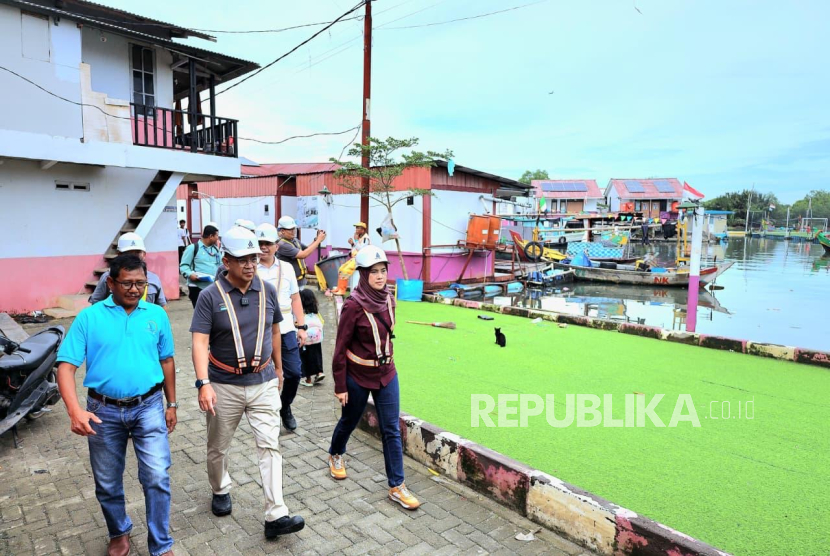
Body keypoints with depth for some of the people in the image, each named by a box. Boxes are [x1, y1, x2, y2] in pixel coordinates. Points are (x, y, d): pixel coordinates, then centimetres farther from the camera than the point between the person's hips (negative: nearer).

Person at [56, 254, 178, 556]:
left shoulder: (157, 315, 1)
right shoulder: (89, 317, -5)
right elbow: (66, 365, -9)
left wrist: (172, 404, 12)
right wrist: (75, 410, -24)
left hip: (148, 407, 0)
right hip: (104, 411, 1)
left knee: (157, 477, -6)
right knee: (107, 482, 16)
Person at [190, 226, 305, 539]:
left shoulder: (267, 291, -2)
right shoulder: (210, 296, -11)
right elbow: (200, 342, -17)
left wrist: (278, 368, 17)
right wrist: (203, 383, -28)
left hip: (263, 383, 1)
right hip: (224, 385, -1)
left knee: (270, 445, -3)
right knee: (218, 447, 18)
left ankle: (276, 516, 2)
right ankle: (220, 490, 46)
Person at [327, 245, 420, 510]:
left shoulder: (388, 299, -3)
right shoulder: (354, 305, -20)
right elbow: (341, 348, -15)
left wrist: (388, 360, 15)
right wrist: (340, 386, -12)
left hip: (387, 374, 4)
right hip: (357, 376, -4)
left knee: (391, 429, 5)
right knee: (350, 420, 19)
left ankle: (397, 487, 17)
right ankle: (335, 455, 51)